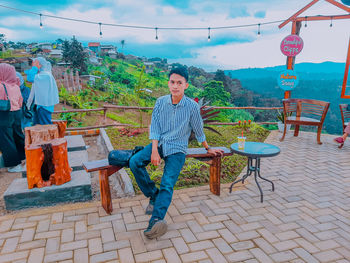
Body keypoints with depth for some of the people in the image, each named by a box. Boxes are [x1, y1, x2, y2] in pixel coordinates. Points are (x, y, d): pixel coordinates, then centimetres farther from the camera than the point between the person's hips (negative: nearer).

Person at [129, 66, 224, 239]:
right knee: (134, 162, -21)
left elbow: (198, 131, 7)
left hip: (177, 149, -3)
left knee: (167, 184, -22)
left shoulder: (192, 106, -7)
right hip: (159, 143, 4)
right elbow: (154, 127, -2)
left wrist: (208, 149, 18)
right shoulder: (161, 102, 0)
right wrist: (154, 150, -15)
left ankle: (155, 221, -31)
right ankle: (153, 195, -4)